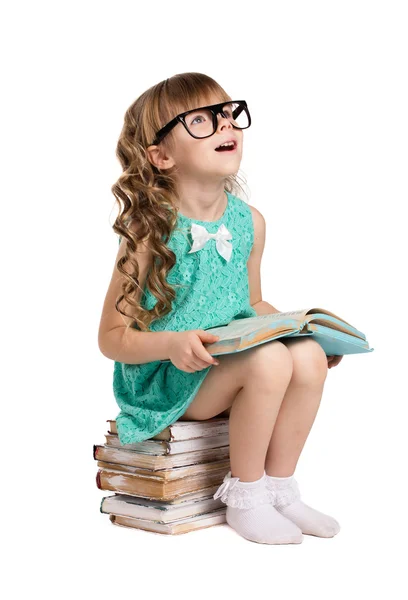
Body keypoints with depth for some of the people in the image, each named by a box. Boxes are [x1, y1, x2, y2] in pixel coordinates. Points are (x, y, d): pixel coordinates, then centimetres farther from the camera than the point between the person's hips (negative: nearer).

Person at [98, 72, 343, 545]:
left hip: (233, 361, 6)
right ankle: (244, 496, -8)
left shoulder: (249, 221, 4)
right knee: (269, 360, -28)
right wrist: (173, 344, -30)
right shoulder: (151, 231, -15)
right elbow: (111, 338, -12)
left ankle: (279, 486, -1)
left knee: (308, 356, -18)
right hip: (164, 382, -6)